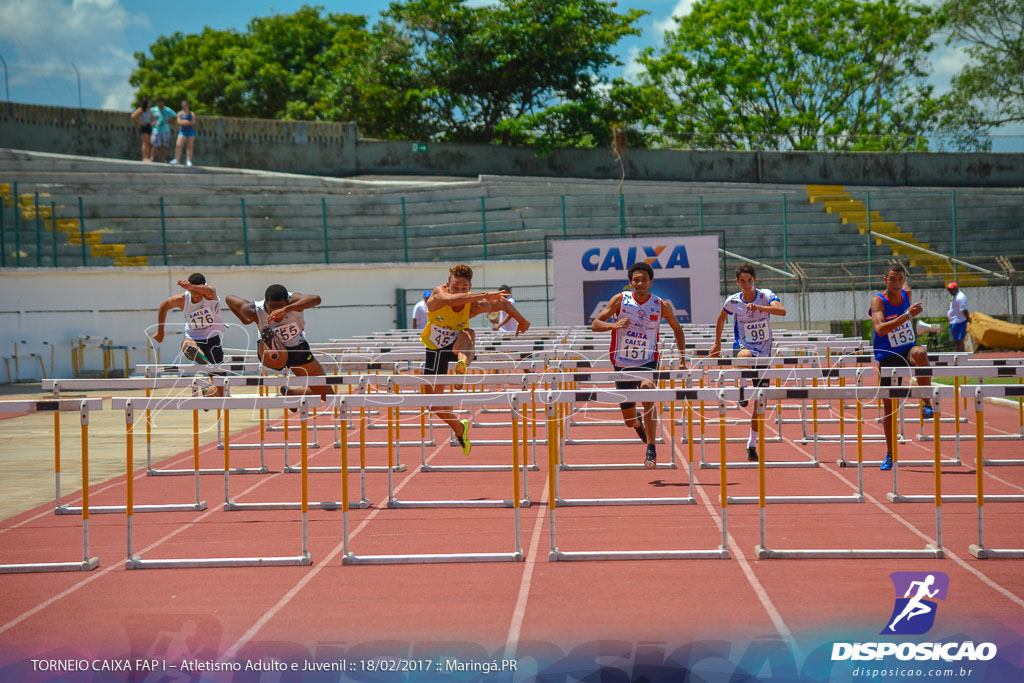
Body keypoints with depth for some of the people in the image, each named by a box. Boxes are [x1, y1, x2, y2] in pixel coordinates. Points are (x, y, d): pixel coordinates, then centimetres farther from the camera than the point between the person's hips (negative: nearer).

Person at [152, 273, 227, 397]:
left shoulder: (210, 295, -21)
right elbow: (164, 306, 6)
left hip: (212, 337, 0)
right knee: (187, 345, -41)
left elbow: (209, 291, -49)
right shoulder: (183, 299, -14)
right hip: (194, 338, 0)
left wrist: (191, 286, -69)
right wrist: (160, 332, 9)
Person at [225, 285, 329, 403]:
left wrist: (286, 309, -61)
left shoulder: (293, 300, -29)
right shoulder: (255, 312, -27)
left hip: (297, 348, 4)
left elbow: (316, 299, -52)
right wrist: (245, 320, -11)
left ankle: (288, 393, 31)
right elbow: (229, 298, -9)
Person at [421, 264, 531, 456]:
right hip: (434, 349, 1)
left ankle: (463, 364, -68)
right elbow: (450, 299, -52)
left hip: (456, 346, -1)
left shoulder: (474, 306, -23)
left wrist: (522, 321, 10)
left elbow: (503, 304, -5)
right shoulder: (438, 293, -27)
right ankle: (459, 428, 28)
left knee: (467, 334, -37)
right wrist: (484, 295, -57)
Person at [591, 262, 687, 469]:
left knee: (647, 394, -32)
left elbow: (677, 329, 13)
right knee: (629, 420, 6)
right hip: (622, 364, 1)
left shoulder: (662, 306, -4)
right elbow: (595, 324, -7)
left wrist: (682, 359, 7)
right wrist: (614, 325, -27)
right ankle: (639, 425, 47)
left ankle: (651, 451, -24)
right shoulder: (620, 299, -7)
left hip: (648, 362, -1)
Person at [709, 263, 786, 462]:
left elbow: (781, 311, -28)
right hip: (743, 346, -1)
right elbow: (721, 319, 17)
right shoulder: (732, 301, -3)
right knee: (745, 356, -42)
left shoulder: (766, 296, -8)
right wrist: (717, 343, 22)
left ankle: (752, 444, 18)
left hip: (764, 353, 1)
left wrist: (758, 307, -41)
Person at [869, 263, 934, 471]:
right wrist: (907, 315, -37)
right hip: (887, 358, -2)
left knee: (920, 352, -37)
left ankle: (926, 402, -27)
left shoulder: (906, 294, 1)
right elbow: (880, 329, -31)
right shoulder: (878, 301, -14)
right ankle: (890, 455, 18)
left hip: (907, 349, 2)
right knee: (889, 406, 3)